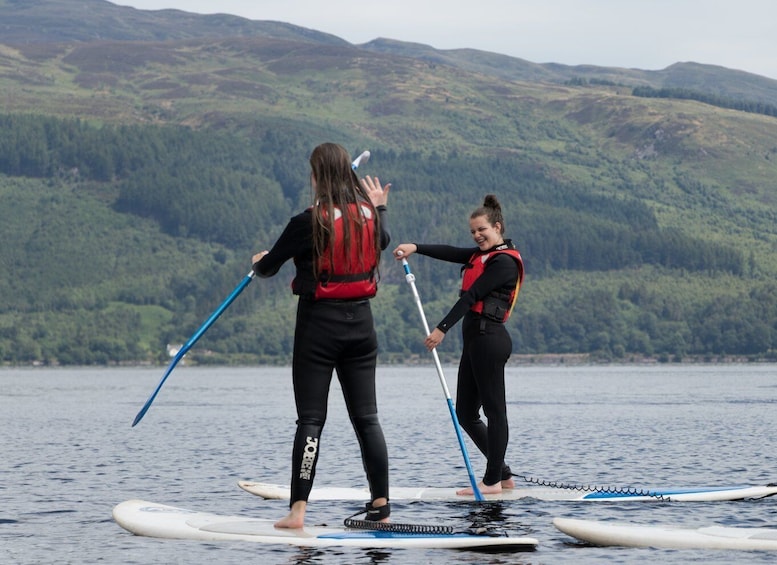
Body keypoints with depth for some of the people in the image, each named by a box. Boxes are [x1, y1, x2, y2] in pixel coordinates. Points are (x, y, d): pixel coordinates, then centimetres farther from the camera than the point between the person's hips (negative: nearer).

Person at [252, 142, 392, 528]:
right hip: (361, 322, 4)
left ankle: (298, 510, -8)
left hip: (319, 322, -4)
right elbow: (382, 240, 26)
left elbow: (268, 265, -2)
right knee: (366, 417, 8)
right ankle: (381, 507, 8)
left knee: (311, 419, -3)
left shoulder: (309, 222, -14)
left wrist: (259, 262, 22)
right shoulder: (368, 214, 1)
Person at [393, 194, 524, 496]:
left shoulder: (504, 261, -10)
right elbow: (451, 253, 12)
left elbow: (471, 296, -15)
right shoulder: (482, 254, 20)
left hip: (489, 339, -10)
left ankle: (493, 480, 0)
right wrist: (416, 248, -3)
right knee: (466, 414, 10)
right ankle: (503, 474, 17)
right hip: (475, 338, 10)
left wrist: (442, 329, -19)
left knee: (494, 410, -4)